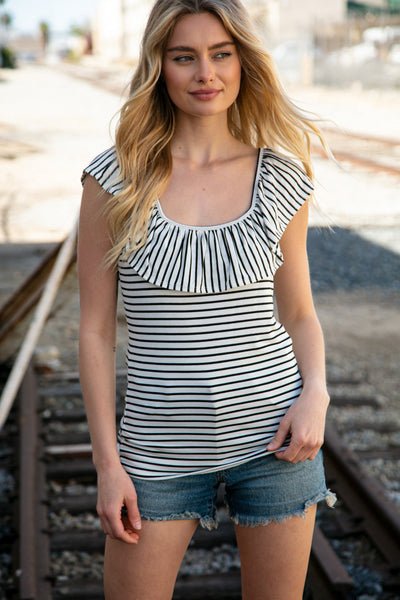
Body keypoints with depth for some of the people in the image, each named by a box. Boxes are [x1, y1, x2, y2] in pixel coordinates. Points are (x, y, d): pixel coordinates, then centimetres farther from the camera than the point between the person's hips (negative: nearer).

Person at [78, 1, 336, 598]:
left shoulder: (282, 179, 0)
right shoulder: (115, 178, -6)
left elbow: (299, 313, 10)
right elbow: (95, 330, -3)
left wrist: (315, 394, -10)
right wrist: (108, 464, -6)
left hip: (273, 433, 1)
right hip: (163, 447, -1)